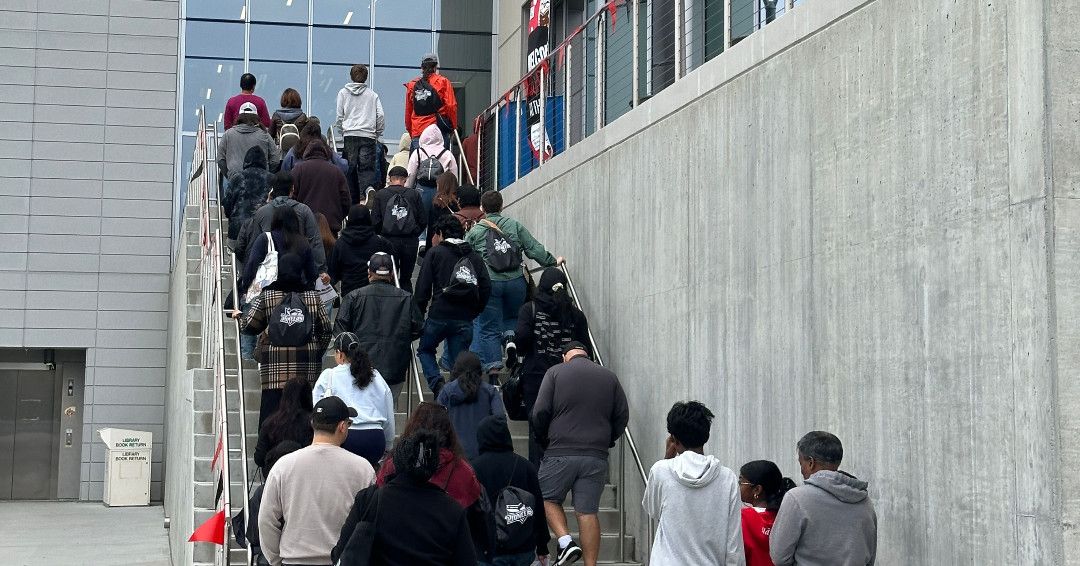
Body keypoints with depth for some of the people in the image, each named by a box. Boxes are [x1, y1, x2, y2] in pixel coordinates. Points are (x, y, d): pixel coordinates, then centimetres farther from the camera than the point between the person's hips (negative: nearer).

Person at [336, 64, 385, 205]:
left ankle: (353, 200, 1)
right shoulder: (372, 94, 10)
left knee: (351, 168, 4)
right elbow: (381, 116, 5)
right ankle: (368, 189, -32)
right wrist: (377, 134, 15)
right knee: (367, 167, -4)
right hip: (368, 135, 0)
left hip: (350, 135, 0)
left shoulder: (343, 93, 10)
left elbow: (339, 116, 7)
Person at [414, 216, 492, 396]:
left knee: (425, 349, 17)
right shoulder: (475, 257, 13)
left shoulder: (435, 253, 1)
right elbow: (486, 287, 8)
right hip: (465, 320, 3)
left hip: (439, 315, -3)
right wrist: (475, 311, 16)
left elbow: (423, 286, -5)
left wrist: (419, 312, 3)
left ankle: (437, 383, -4)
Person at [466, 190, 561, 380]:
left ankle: (493, 365, 1)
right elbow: (534, 249, 5)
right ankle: (511, 336, -6)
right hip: (515, 282, 2)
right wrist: (552, 261, 16)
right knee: (512, 316, 24)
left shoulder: (475, 231, 3)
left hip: (488, 284, -1)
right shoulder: (515, 226, 6)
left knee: (489, 327, 6)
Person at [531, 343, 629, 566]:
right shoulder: (609, 376, 11)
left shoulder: (555, 373, 2)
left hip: (561, 453, -3)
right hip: (596, 456, 3)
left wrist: (543, 440, 11)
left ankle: (566, 542, -5)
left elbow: (540, 413, -5)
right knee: (588, 512, 5)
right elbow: (623, 416, 9)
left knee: (549, 499, 14)